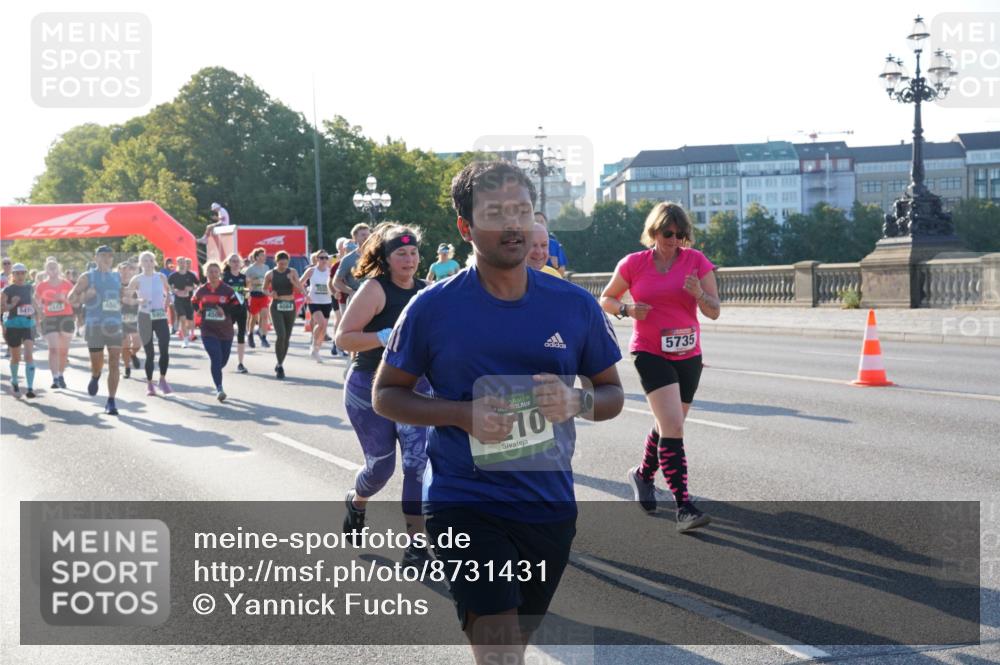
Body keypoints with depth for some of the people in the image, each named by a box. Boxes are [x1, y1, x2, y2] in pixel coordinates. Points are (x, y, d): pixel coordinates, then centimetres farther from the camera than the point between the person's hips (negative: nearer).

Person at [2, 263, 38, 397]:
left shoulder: (30, 288, 8)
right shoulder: (7, 290, -6)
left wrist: (33, 315, 13)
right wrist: (12, 305, -25)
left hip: (28, 326, 2)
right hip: (13, 326, -2)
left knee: (29, 355, -12)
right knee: (16, 357, 11)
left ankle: (30, 388, -16)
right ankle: (14, 382, 37)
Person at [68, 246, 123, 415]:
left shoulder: (117, 277, 14)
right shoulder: (87, 277, 3)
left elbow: (122, 297, 26)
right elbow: (71, 298, 2)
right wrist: (85, 296, -17)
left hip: (115, 325, 2)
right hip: (95, 325, -2)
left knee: (114, 364, -6)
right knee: (97, 364, 5)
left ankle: (111, 402, -1)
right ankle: (95, 377, 42)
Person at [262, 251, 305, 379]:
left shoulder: (292, 272, 2)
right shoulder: (270, 274, 0)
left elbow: (300, 289, -3)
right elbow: (264, 289, 13)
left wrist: (293, 281, -21)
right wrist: (270, 294, -8)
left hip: (290, 306, 3)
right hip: (277, 306, -2)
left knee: (287, 337, 8)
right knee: (281, 335, -18)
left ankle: (280, 364, 26)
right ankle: (280, 366, -8)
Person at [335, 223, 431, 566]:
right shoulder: (375, 289, -13)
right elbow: (343, 338, -18)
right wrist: (386, 337, -28)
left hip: (416, 388, 4)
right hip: (370, 389, -3)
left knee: (419, 461, -11)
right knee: (381, 464, 8)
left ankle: (415, 544, -4)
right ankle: (356, 501, 45)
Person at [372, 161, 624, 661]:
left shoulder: (574, 305, -2)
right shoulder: (433, 308, -8)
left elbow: (612, 393, 9)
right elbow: (385, 395, 1)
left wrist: (578, 402, -15)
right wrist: (462, 413, -17)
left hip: (550, 505, 4)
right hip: (464, 504, -3)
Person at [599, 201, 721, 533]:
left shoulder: (697, 261, -1)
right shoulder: (633, 263, -3)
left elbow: (714, 311, -3)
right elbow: (606, 298, 9)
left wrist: (699, 294, -23)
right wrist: (627, 310, -11)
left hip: (687, 354, 4)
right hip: (650, 352, -4)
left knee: (668, 425, 17)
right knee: (673, 426, -18)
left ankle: (643, 474, 46)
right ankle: (684, 507, -20)